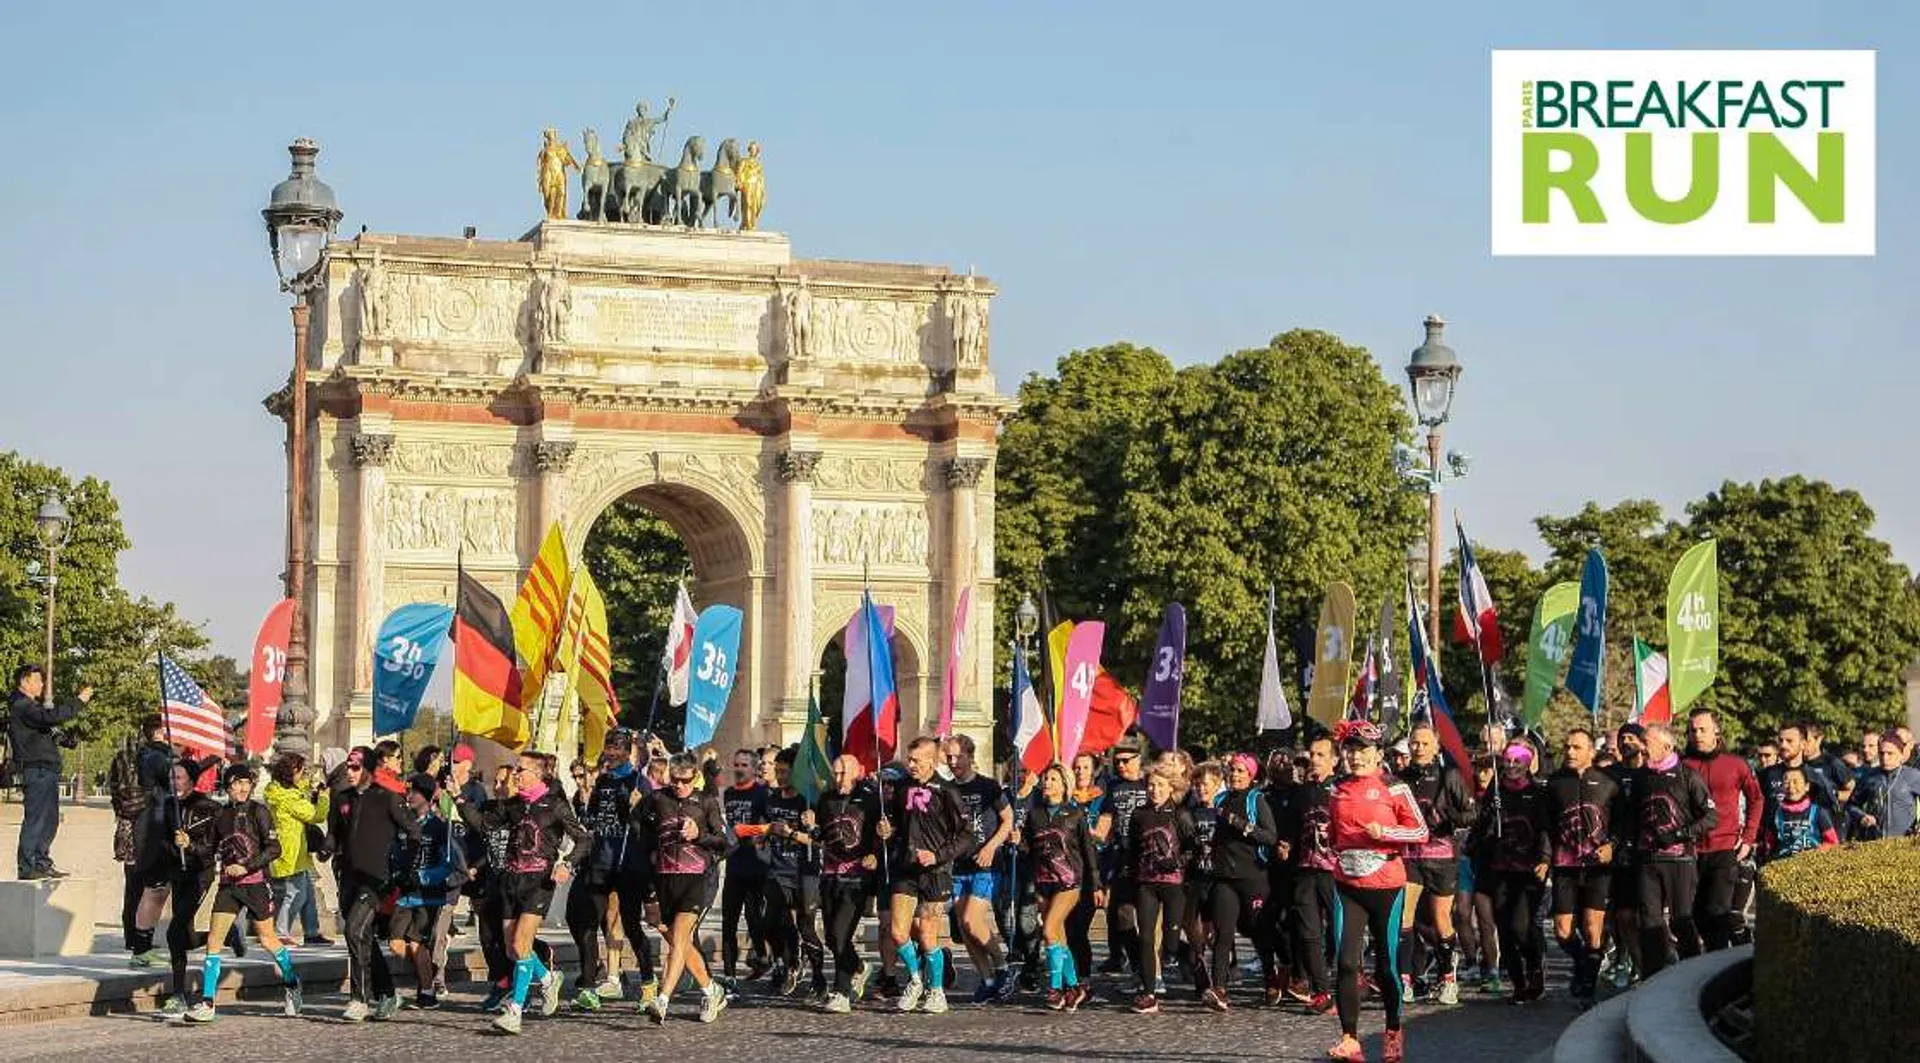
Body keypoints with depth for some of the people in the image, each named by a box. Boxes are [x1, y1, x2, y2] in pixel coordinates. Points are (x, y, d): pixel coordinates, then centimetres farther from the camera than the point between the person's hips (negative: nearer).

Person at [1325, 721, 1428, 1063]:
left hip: (1386, 885, -3)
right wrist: (1323, 836, 4)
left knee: (1386, 963, 7)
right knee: (1346, 961, -9)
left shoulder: (1393, 788, -4)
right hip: (1348, 884, 3)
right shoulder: (1338, 790, 8)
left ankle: (1393, 1032, 27)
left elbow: (1420, 831, -5)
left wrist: (1383, 832, -17)